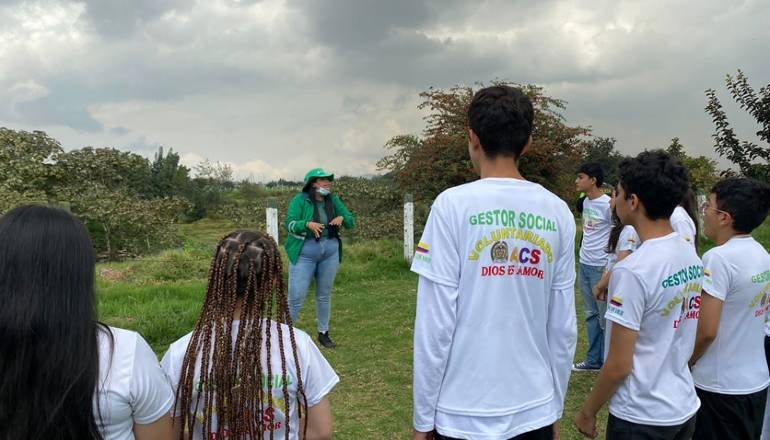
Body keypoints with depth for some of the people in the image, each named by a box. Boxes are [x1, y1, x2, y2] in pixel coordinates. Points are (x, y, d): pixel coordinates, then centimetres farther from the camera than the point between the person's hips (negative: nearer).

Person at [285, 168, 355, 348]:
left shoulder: (333, 200, 4)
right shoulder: (300, 200, -9)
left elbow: (351, 221, 6)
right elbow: (289, 224, -16)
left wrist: (341, 218, -16)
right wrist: (308, 224, -33)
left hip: (330, 253, 4)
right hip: (304, 254, -4)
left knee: (324, 295, 14)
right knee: (296, 297, -4)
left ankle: (323, 333, 28)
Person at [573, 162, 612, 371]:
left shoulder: (607, 204, -14)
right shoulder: (586, 202, 10)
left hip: (601, 267, -8)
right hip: (584, 265, 8)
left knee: (605, 316, 1)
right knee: (591, 315, 14)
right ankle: (593, 360, 23)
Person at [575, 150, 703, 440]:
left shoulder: (633, 271, -24)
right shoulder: (692, 257, -1)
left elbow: (619, 365, -20)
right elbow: (681, 337, 10)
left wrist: (588, 411, -6)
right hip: (685, 408, 7)